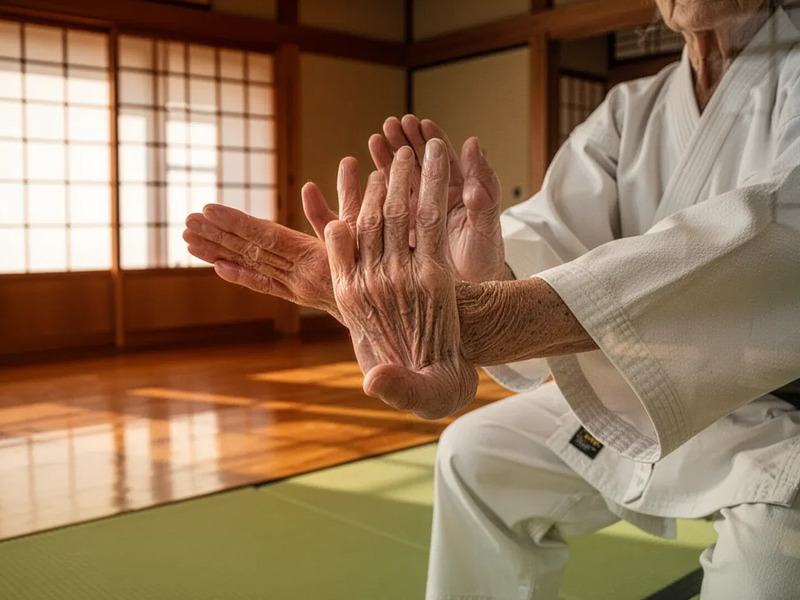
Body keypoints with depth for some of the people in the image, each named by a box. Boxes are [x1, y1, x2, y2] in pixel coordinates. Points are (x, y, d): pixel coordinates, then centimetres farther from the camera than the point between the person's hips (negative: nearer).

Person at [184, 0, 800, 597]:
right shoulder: (630, 111, 1)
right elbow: (551, 236, -16)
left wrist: (481, 316, -52)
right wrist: (480, 278, -43)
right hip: (644, 396, 5)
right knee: (477, 453, 6)